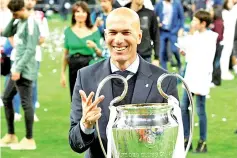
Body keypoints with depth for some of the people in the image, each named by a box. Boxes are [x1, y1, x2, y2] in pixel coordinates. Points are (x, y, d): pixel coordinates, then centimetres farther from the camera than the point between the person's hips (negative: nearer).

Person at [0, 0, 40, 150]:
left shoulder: (31, 24, -15)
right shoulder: (21, 22, 14)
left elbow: (31, 50, -20)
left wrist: (19, 69, -21)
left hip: (25, 70, -10)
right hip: (17, 68, 10)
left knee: (26, 103, -7)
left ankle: (29, 140, -1)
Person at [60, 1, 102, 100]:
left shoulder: (94, 30, 1)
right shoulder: (69, 31, 6)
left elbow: (100, 54, 5)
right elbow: (65, 53, 10)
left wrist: (95, 47, -17)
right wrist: (62, 73, 7)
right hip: (73, 68, 2)